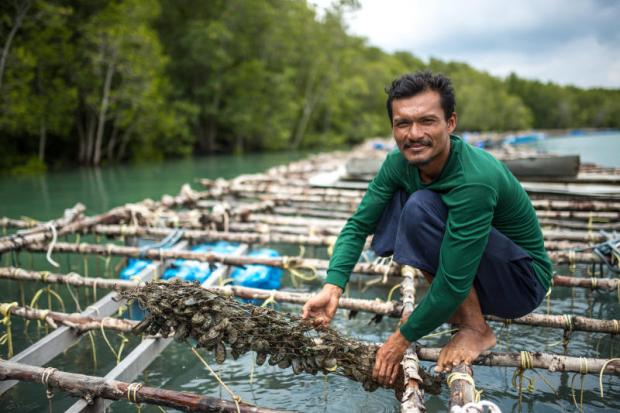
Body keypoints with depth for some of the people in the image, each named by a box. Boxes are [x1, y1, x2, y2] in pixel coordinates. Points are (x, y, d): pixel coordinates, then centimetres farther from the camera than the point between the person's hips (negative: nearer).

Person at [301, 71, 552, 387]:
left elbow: (454, 283, -31)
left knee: (421, 207, -28)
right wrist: (332, 288, -22)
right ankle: (458, 309, 2)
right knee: (389, 207, -8)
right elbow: (358, 225, -6)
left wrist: (403, 338, -20)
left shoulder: (475, 180, -32)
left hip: (523, 282, -7)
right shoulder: (399, 163, -10)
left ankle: (476, 328, -13)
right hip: (464, 273, 7)